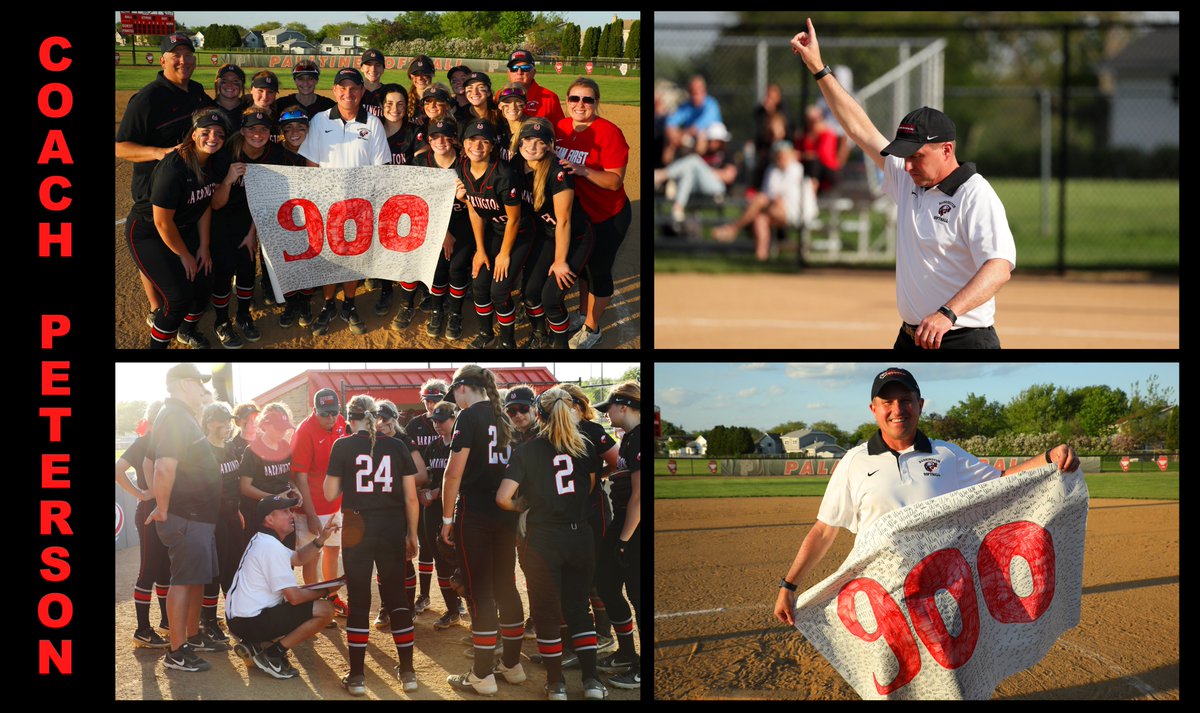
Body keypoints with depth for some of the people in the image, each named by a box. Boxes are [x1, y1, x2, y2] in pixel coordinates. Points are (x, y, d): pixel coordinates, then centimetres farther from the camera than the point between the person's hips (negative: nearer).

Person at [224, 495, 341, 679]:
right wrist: (325, 592, -2)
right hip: (251, 622, -11)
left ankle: (259, 644, 14)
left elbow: (298, 558, 24)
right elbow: (294, 597, -19)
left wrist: (321, 539, 8)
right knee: (325, 610, -15)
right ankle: (272, 654, -9)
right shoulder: (272, 548, -18)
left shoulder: (261, 541, 14)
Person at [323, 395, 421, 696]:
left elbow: (330, 494, -2)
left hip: (358, 530, -2)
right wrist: (412, 535, 11)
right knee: (397, 596, 12)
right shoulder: (396, 446, 2)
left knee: (359, 600, 4)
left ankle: (357, 676, 3)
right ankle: (407, 671, 14)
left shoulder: (343, 447, -4)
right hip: (392, 530, 2)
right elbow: (411, 496, 2)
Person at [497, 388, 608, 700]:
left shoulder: (526, 452, -8)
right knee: (578, 609, 15)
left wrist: (519, 506, 5)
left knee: (546, 614, 9)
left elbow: (503, 497, -15)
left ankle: (556, 684, 14)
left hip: (543, 541, -3)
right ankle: (591, 680, 9)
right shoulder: (585, 448, 2)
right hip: (580, 536, 3)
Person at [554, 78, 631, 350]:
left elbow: (615, 181, -25)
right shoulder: (561, 128, -4)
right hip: (576, 213, 6)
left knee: (598, 270, 5)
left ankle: (591, 329, 24)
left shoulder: (609, 133, -23)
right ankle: (583, 316, 42)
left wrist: (584, 171, -38)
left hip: (608, 218, -6)